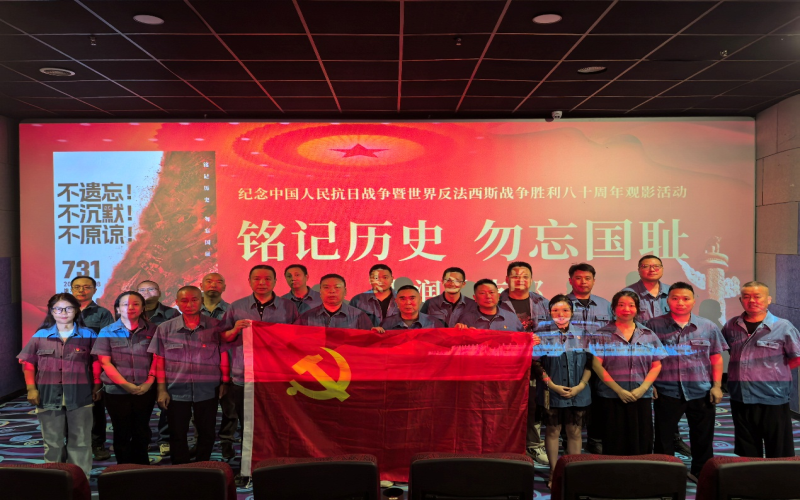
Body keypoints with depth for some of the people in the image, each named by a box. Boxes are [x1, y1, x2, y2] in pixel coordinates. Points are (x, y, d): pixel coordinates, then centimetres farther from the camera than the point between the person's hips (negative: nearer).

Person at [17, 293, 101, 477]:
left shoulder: (88, 335, 2)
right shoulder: (40, 335, 5)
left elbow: (96, 363, 6)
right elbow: (28, 364, 7)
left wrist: (97, 386, 2)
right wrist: (31, 388, 0)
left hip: (80, 396, -1)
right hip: (48, 396, 1)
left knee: (80, 441, 5)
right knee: (52, 441, 11)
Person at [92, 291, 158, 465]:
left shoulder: (151, 330, 2)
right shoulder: (108, 332, 2)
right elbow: (105, 362, -4)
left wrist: (150, 381, -11)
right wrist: (125, 384, -13)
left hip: (145, 390, 1)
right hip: (116, 391, -1)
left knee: (142, 431, 11)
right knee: (122, 432, 9)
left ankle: (141, 468, 27)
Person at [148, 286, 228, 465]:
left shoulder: (215, 327, -3)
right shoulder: (165, 328, 0)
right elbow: (159, 361, 2)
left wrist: (224, 382, -2)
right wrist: (161, 390, -2)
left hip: (207, 390, 0)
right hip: (176, 391, 1)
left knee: (207, 433, 12)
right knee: (177, 434, 11)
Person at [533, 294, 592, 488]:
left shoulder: (582, 334, 3)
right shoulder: (543, 334, -3)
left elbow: (589, 363, 4)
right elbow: (538, 364, -3)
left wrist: (581, 385, -8)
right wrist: (552, 385, -12)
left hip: (578, 392, 2)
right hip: (552, 392, -1)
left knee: (575, 432, 8)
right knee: (552, 431, 7)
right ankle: (554, 472, 17)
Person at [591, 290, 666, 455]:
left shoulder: (648, 335, 11)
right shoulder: (603, 335, 2)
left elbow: (656, 365, 7)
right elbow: (596, 365, -6)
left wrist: (642, 388, -7)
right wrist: (619, 390, -12)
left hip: (642, 397, 3)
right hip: (612, 398, -2)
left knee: (642, 443, 4)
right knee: (615, 444, 1)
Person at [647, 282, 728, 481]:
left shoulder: (708, 327, 4)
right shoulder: (655, 326, -3)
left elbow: (716, 359, 8)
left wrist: (717, 386, 2)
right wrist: (649, 384, -5)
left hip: (701, 392, 2)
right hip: (666, 392, -2)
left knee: (703, 436, 14)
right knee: (664, 437, 8)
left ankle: (701, 472, 33)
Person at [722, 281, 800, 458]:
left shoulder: (783, 327, -7)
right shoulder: (731, 326, 4)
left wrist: (773, 371, -2)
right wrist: (741, 370, 10)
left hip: (772, 399, -4)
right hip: (740, 399, 4)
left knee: (779, 454, 5)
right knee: (747, 452, 17)